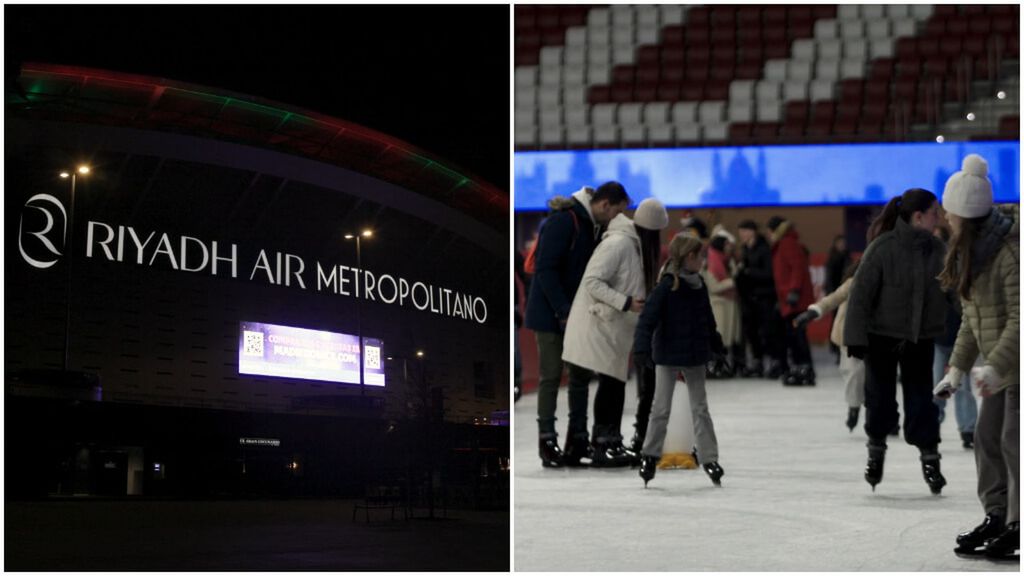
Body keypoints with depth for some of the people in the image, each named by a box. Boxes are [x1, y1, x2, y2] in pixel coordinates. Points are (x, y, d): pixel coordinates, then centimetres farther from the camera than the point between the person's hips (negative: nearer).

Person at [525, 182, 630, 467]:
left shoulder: (594, 226, 8)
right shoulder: (563, 220, -18)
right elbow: (545, 269, -21)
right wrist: (563, 312, -22)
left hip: (576, 313, 8)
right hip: (550, 313, -8)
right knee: (551, 376, -3)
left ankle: (578, 437, 14)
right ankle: (547, 441, 3)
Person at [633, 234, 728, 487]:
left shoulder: (699, 286, 4)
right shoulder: (667, 286, -16)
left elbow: (708, 320, 18)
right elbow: (648, 318, -21)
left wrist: (716, 345, 24)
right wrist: (642, 347, -30)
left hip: (694, 356, 5)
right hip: (667, 355, -5)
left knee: (700, 408, 7)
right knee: (661, 408, 3)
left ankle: (709, 457, 12)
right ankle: (650, 455, 16)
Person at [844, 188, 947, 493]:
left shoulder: (937, 249, -2)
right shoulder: (883, 247, -15)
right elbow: (861, 293, -13)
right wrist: (856, 337, -15)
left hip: (920, 338, 3)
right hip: (882, 336, -3)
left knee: (921, 399, 2)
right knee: (880, 397, 7)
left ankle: (930, 460, 9)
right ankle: (876, 452, 27)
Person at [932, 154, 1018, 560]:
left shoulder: (1011, 251, -23)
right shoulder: (974, 250, 8)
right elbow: (973, 316, 14)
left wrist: (996, 366, -29)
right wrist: (958, 367, 13)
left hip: (1017, 363, -9)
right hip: (1001, 364, 9)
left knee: (1014, 441, -6)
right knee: (987, 436, 11)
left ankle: (1018, 527, 3)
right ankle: (998, 516, 21)